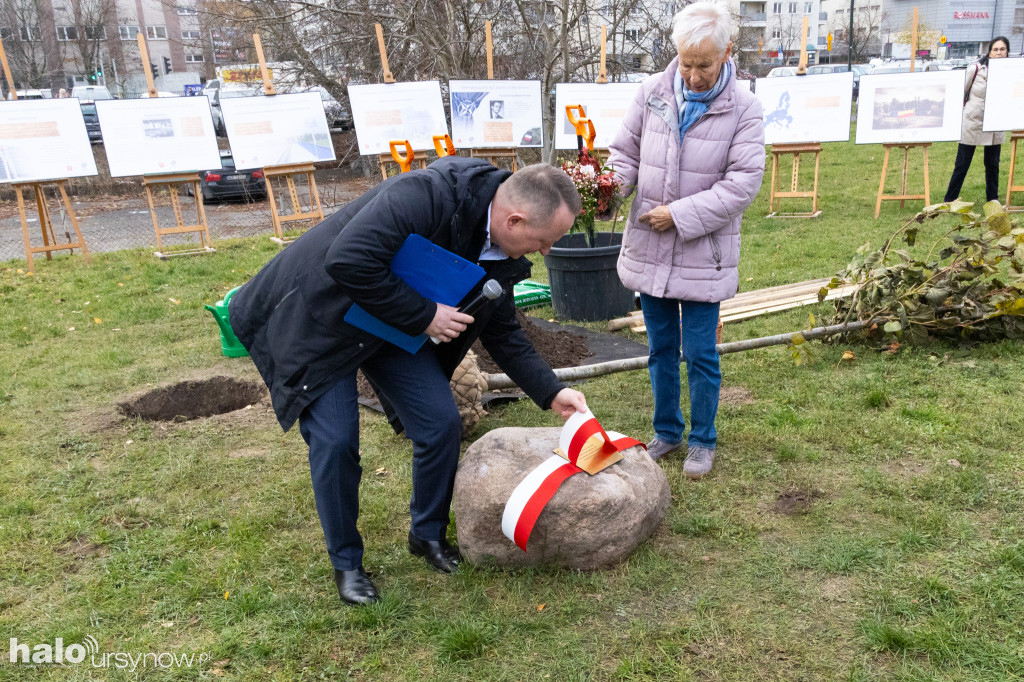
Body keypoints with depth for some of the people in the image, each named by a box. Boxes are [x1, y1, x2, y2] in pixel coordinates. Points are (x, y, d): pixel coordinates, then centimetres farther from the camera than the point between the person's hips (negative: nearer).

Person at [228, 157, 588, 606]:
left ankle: (428, 534, 23)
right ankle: (346, 562, 15)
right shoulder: (424, 195, -33)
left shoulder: (500, 254, -7)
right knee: (335, 442, -9)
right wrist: (424, 315, -31)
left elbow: (503, 333, 5)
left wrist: (552, 393, -2)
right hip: (318, 320, -6)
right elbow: (347, 262, -39)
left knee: (442, 424, -2)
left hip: (396, 327, 7)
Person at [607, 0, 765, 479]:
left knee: (700, 355, 5)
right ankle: (666, 432, 34)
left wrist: (680, 214, -18)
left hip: (703, 254, -3)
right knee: (661, 349, 16)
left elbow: (743, 183, -12)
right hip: (648, 248, 3)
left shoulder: (743, 109, -7)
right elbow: (626, 153, 8)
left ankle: (702, 440, 26)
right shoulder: (652, 93, 1)